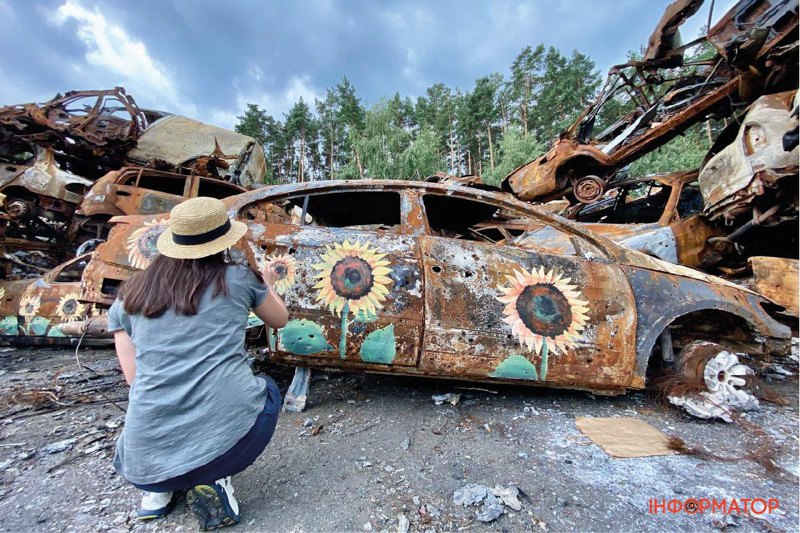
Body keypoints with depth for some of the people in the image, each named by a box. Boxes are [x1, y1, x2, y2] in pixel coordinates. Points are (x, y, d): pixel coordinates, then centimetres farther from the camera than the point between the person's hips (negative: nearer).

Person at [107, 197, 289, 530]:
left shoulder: (128, 297, 8)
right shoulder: (238, 278, 0)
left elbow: (134, 377, 11)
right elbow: (280, 320, 18)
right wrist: (267, 286, 37)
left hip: (147, 465, 5)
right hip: (230, 440, -5)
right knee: (266, 389, 31)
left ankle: (159, 489, 17)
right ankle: (214, 480, 12)